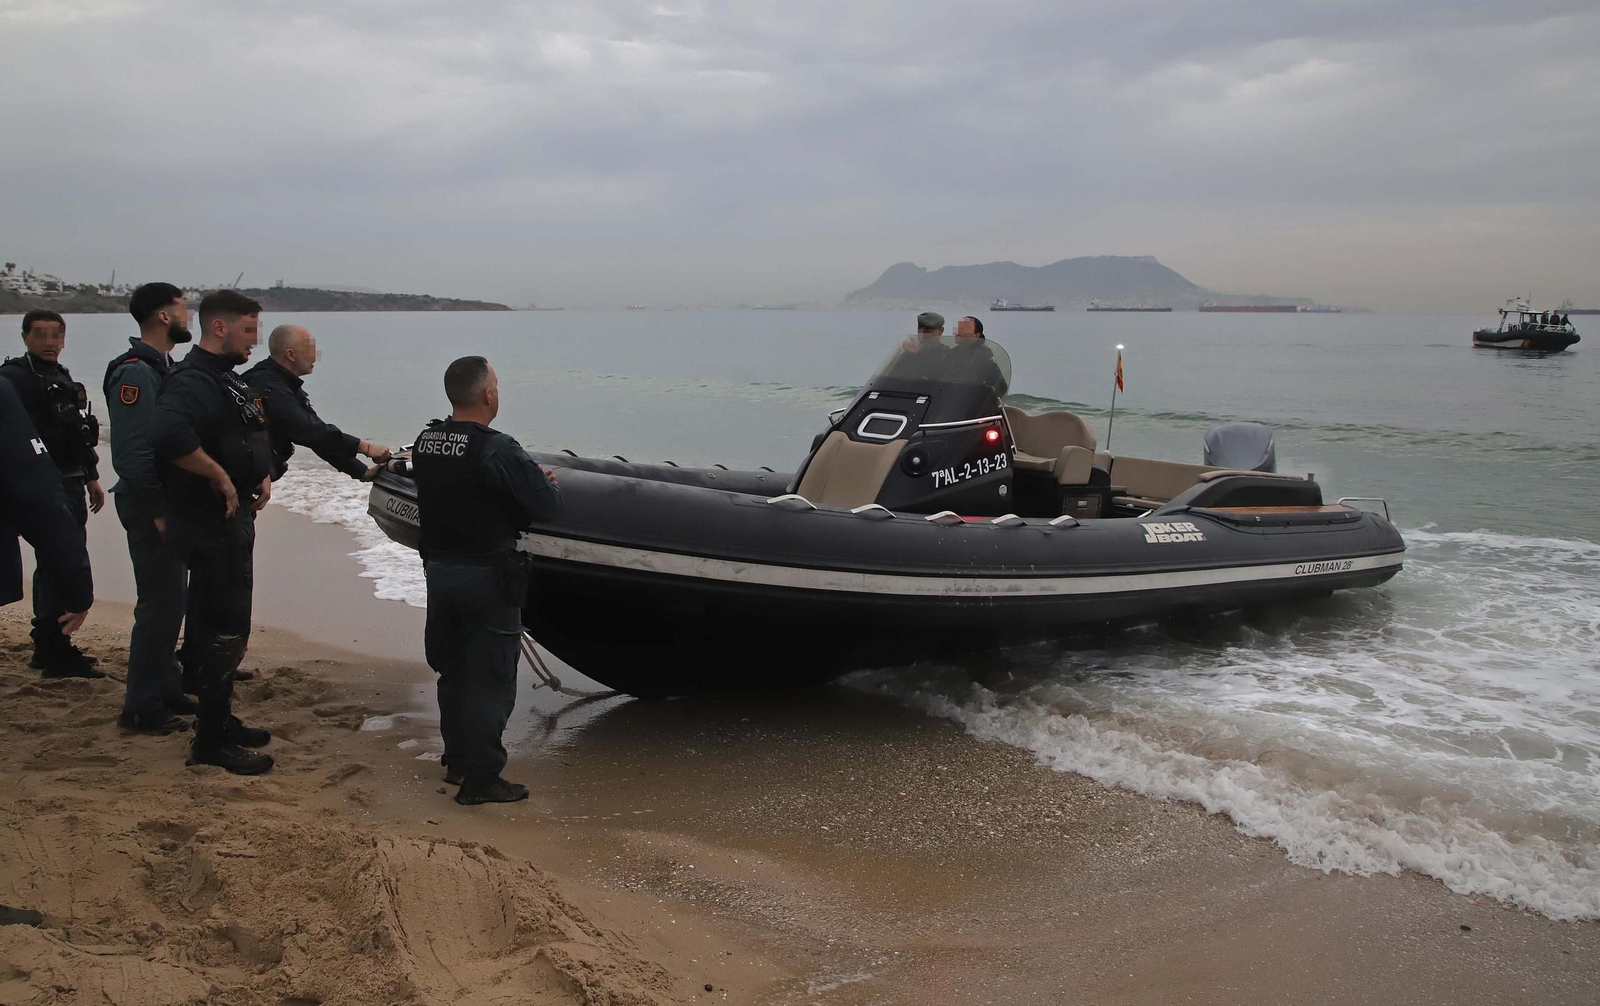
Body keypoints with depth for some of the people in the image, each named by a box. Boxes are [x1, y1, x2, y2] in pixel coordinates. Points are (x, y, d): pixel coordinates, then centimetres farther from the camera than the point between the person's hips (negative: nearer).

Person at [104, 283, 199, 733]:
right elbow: (131, 453, -24)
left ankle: (165, 689, 27)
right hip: (150, 508, -10)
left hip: (169, 505, 10)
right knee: (159, 603, -6)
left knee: (170, 600, 16)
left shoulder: (161, 367, 15)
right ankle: (141, 708, 1)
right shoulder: (135, 372, -17)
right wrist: (156, 512, -22)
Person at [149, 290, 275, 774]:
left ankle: (220, 721, 30)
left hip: (232, 517, 10)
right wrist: (220, 477, -28)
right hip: (209, 521, -10)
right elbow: (170, 435, -38)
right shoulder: (192, 380, -19)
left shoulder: (227, 379, 14)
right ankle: (211, 741, 4)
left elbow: (249, 437, 30)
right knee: (224, 629, -5)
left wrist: (262, 473, 11)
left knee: (225, 625, 18)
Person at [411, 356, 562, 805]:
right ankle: (480, 779, 9)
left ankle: (457, 762, 33)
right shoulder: (497, 451, -21)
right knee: (490, 681, 3)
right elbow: (549, 507, -19)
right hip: (487, 578, -7)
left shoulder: (424, 443, 1)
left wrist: (530, 480, 9)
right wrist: (547, 483, 5)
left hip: (438, 571, 7)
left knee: (452, 672, 20)